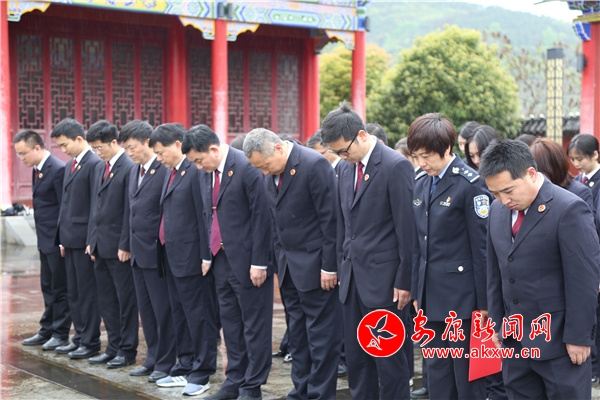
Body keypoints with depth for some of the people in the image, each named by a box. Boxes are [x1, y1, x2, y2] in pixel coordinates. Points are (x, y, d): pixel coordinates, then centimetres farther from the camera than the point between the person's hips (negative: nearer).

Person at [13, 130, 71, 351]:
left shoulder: (58, 170, -18)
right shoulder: (37, 169, 10)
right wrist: (41, 237, 13)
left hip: (57, 241, -9)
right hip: (45, 240, 9)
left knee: (60, 288, 2)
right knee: (48, 288, 16)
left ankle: (60, 334, 11)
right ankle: (47, 331, 26)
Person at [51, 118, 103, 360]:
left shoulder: (94, 164, -13)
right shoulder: (70, 165, 16)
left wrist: (92, 240, -17)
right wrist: (62, 238, 16)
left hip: (85, 239, -9)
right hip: (70, 239, 9)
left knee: (87, 292, -1)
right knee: (74, 292, 13)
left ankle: (90, 342, 8)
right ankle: (80, 338, 22)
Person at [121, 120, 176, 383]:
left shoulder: (166, 171, -15)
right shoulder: (134, 171, 13)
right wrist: (128, 244, 17)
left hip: (157, 252, -9)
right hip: (138, 252, 9)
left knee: (163, 310, 1)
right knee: (146, 310, 14)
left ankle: (166, 363, 12)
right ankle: (153, 359, 24)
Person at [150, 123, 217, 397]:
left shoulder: (195, 171, -14)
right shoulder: (171, 173, 15)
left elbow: (204, 216, -17)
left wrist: (205, 257, -18)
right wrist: (164, 251, 12)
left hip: (190, 257, -10)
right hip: (171, 257, 10)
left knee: (198, 315, 0)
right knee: (179, 314, 15)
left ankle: (201, 373, 7)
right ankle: (185, 368, 24)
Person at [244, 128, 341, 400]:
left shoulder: (314, 165, -17)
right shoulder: (270, 175, 6)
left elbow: (330, 218, -16)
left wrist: (329, 267, -15)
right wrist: (280, 263, 10)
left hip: (315, 264, -8)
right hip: (289, 265, 8)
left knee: (320, 334, -1)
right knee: (297, 333, 13)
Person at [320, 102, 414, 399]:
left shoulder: (396, 167, -13)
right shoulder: (347, 170, 10)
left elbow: (407, 228, -14)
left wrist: (404, 281, -13)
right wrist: (343, 269, 11)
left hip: (383, 280, -7)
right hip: (353, 278, 7)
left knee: (389, 359, 1)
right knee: (355, 356, 13)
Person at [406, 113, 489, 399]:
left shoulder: (470, 185, -13)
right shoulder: (420, 183, 8)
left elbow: (481, 246, -12)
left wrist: (482, 302, -12)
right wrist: (417, 291, 12)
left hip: (460, 295, -7)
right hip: (431, 295, 7)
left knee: (467, 375, 3)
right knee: (436, 372, 13)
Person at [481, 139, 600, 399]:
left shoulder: (569, 209, -15)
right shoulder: (498, 210, 6)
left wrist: (578, 337, -14)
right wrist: (497, 323, 12)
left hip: (559, 340, -6)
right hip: (514, 341, 6)